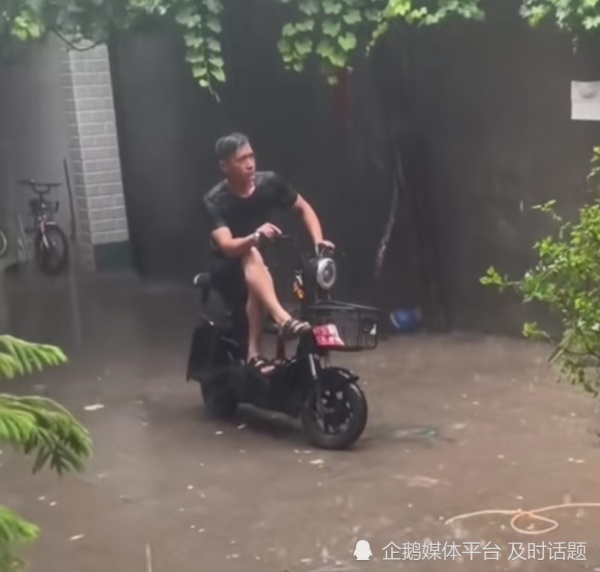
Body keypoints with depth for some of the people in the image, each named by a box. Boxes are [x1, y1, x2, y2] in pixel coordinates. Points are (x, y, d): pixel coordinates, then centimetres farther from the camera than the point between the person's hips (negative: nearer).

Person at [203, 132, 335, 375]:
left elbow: (304, 208, 2)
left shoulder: (269, 182, -11)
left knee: (255, 286, -34)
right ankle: (283, 319, -56)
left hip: (265, 262, 3)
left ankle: (255, 353, -36)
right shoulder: (215, 200, -20)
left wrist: (318, 241, -15)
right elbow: (227, 246, -32)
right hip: (228, 270, -3)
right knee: (251, 255, -38)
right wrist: (255, 237, -52)